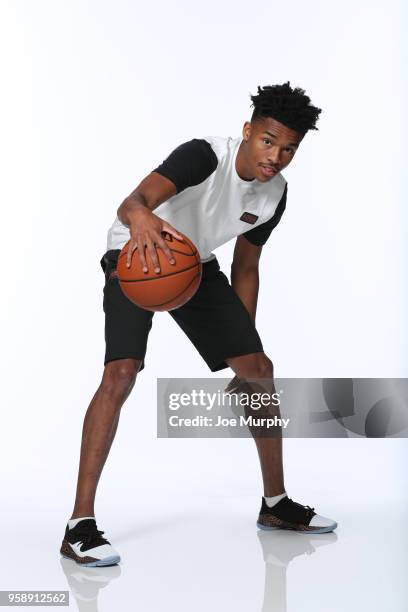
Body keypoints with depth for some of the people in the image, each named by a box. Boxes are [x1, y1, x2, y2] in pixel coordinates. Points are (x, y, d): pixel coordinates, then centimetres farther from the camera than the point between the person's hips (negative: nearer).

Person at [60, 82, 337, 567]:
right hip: (136, 258, -7)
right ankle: (80, 525, -19)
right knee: (121, 372, -25)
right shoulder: (205, 155, -29)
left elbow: (245, 267, 7)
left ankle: (275, 504, 19)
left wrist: (247, 342, 8)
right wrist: (141, 218, -72)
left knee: (259, 370, 2)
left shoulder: (274, 195, -8)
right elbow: (136, 199, -47)